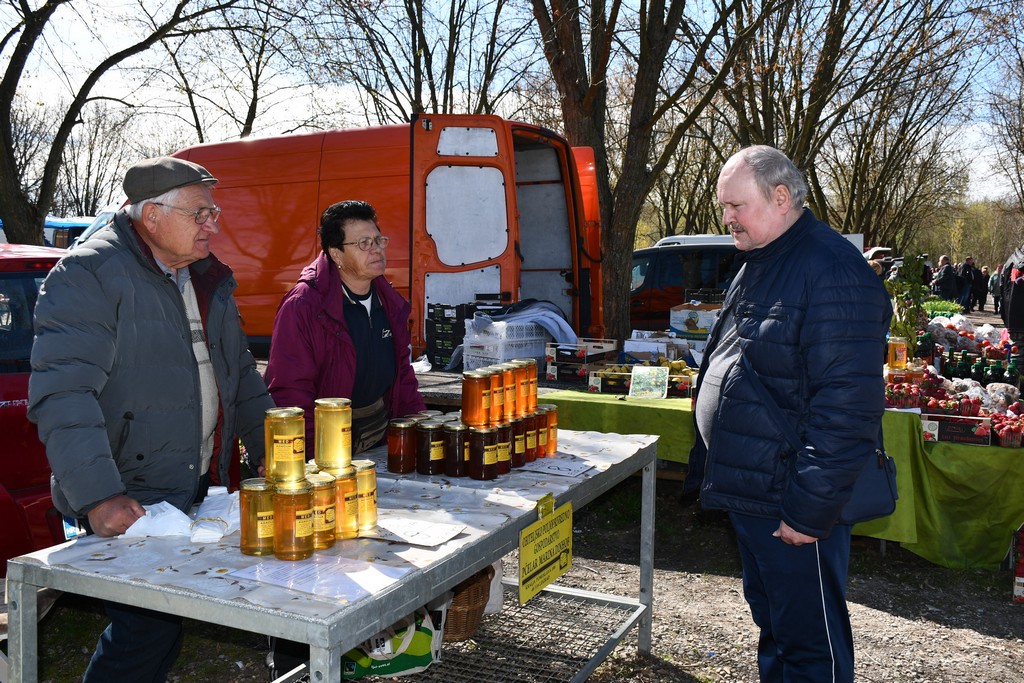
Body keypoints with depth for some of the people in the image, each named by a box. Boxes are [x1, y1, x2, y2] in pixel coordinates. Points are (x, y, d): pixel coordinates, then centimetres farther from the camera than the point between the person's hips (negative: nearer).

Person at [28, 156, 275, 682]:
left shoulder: (207, 278, 14)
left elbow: (242, 375, 23)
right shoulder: (90, 275, -12)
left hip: (204, 491, 7)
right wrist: (99, 497, -29)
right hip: (129, 507, -7)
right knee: (151, 631, -9)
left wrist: (272, 455, 15)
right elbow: (63, 395, -21)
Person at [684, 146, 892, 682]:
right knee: (770, 623, 23)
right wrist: (712, 469, 19)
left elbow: (847, 406, -25)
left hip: (792, 505, -9)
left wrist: (810, 511, -23)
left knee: (810, 639, 6)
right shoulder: (757, 266, 12)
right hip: (747, 492, 9)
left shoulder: (832, 271, -20)